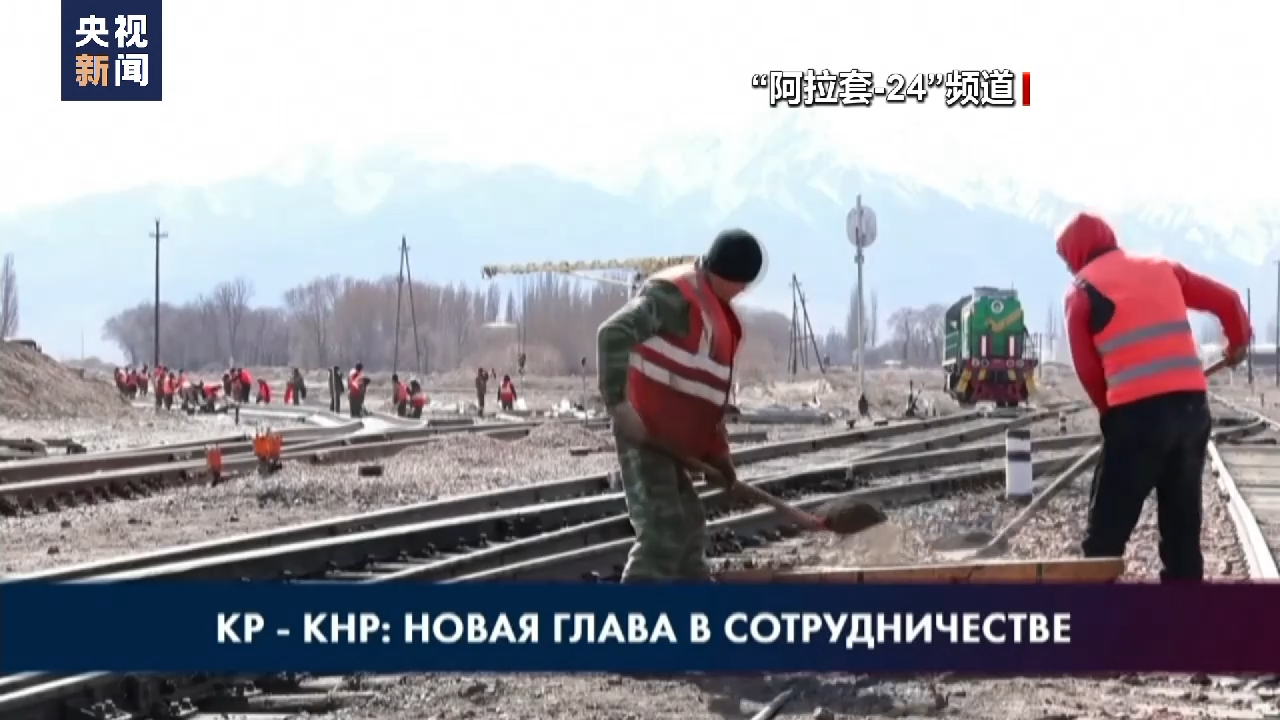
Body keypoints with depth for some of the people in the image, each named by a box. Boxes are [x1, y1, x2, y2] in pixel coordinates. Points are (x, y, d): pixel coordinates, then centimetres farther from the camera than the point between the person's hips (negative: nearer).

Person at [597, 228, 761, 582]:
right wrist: (619, 404, -31)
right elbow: (613, 334, -27)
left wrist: (717, 451, 17)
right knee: (662, 534, -17)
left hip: (671, 439, 10)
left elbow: (712, 387, 23)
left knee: (688, 529, 20)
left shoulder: (717, 310, 17)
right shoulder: (673, 293, -14)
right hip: (644, 433, -10)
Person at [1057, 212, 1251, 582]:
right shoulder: (1161, 268, 17)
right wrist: (1239, 341, 39)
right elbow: (1226, 300, 19)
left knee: (1106, 531, 1)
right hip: (1192, 405, 5)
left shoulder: (1082, 290, 4)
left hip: (1138, 413, -5)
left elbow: (1087, 369, 2)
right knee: (1183, 528, 14)